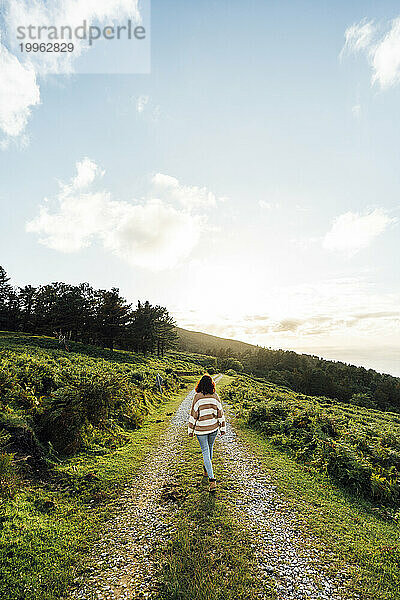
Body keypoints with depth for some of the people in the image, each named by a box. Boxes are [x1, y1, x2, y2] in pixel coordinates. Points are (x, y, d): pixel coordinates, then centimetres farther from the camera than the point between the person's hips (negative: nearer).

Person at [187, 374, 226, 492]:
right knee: (209, 448, 24)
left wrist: (190, 430, -1)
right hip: (214, 428, 4)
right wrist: (223, 428, 11)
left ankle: (212, 479, -1)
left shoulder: (197, 397, -15)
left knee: (205, 452, 6)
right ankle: (206, 470, 45)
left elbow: (193, 414, -11)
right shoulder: (215, 396, -6)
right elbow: (220, 413, 1)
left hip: (201, 429, -4)